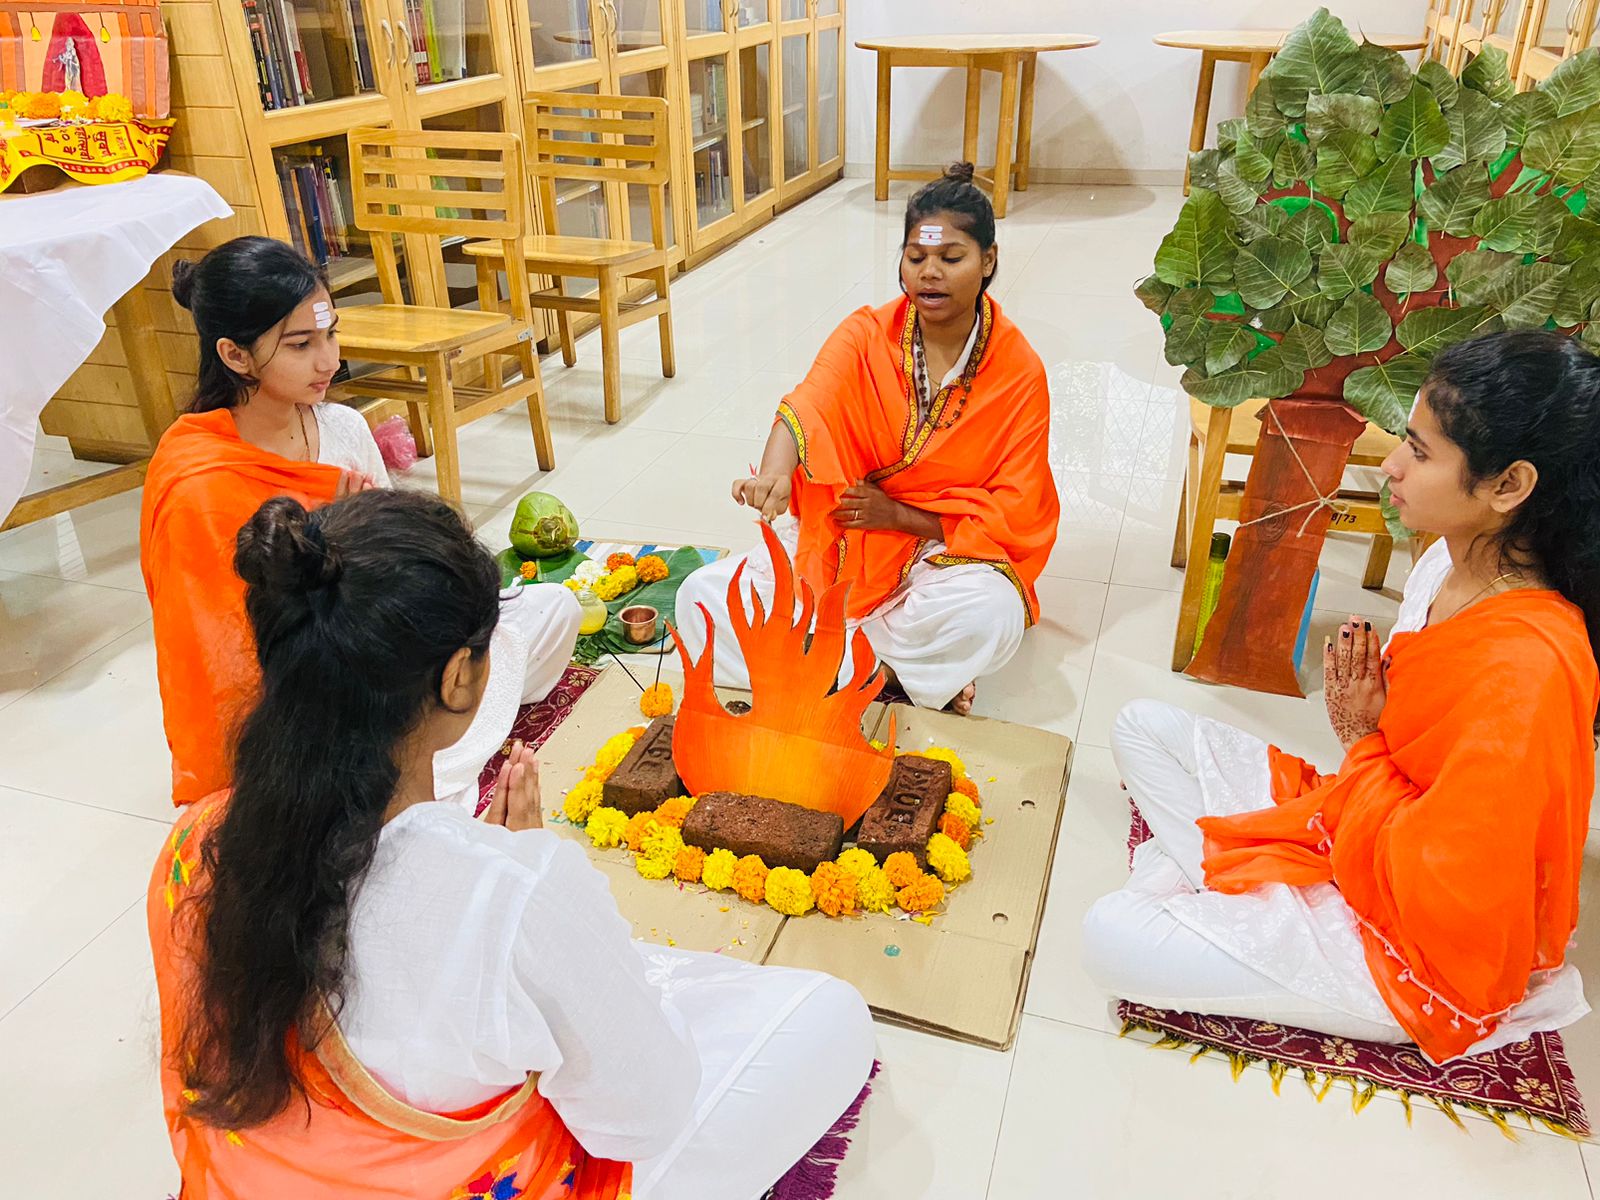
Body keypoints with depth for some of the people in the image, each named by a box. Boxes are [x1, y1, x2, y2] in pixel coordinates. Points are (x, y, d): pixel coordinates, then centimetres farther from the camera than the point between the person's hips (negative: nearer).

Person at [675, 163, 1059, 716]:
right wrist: (773, 473, -51)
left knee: (991, 613, -37)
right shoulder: (865, 336, -6)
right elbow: (807, 407, -28)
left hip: (945, 547, -1)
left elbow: (1014, 514, -8)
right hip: (837, 536, 2)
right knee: (703, 597, -17)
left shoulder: (1020, 372, -8)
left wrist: (898, 515, -18)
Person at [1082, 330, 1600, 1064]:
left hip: (1421, 941, -9)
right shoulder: (1452, 563, -5)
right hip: (1358, 830, 9)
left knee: (1115, 943, -22)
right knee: (1143, 728, 8)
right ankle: (1219, 881, -3)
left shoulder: (1525, 668, -33)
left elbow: (1438, 881, -27)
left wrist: (1363, 743, -16)